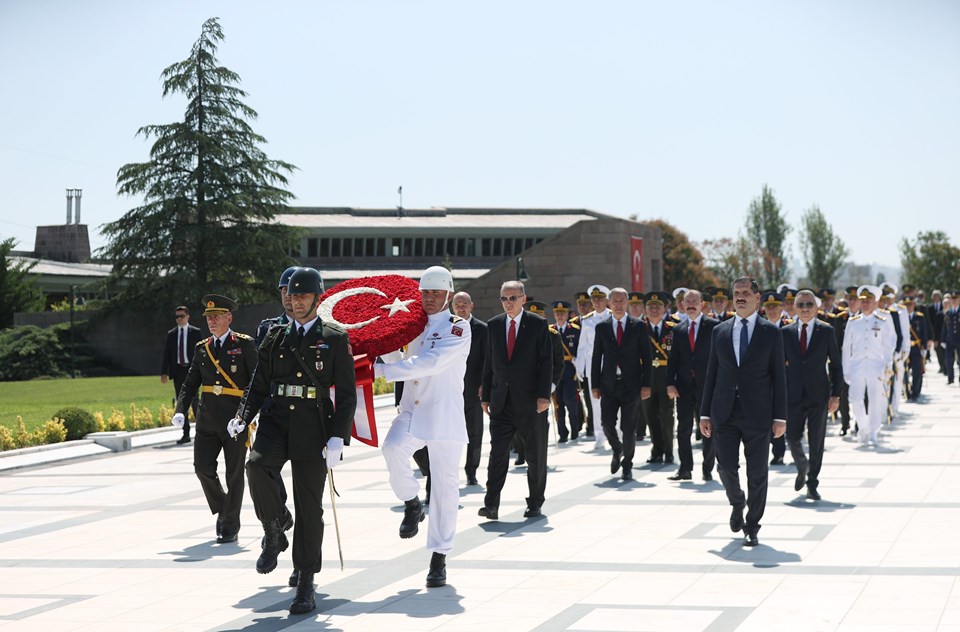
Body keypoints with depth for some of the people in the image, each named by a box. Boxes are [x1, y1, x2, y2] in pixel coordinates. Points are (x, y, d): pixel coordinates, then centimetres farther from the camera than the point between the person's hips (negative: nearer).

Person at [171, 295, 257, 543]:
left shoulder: (244, 344, -2)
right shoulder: (202, 348, 11)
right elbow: (190, 383, 12)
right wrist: (180, 411, -4)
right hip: (208, 420, 4)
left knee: (234, 473, 1)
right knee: (203, 467, -2)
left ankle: (230, 526, 12)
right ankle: (222, 510, 21)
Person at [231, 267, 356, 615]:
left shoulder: (335, 339, 3)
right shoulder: (275, 337, 11)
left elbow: (347, 393, 0)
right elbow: (259, 385, 14)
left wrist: (338, 438, -10)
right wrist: (242, 418, -5)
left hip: (313, 428, -2)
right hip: (276, 422, 2)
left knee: (309, 505, 0)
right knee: (257, 465, -29)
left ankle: (306, 584, 10)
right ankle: (273, 533, -4)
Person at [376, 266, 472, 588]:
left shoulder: (458, 328, -6)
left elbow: (430, 363, -19)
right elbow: (396, 357, 25)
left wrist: (382, 369, -19)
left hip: (444, 418, -4)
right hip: (411, 411, 4)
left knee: (444, 487, 0)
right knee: (393, 449, -27)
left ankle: (439, 558, 10)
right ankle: (412, 505, 0)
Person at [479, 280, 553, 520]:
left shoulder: (539, 324, -1)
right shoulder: (493, 325, 9)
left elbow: (546, 362, -5)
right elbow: (489, 363, 11)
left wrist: (544, 395, -13)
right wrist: (486, 396, 8)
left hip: (530, 401, -2)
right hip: (501, 401, 2)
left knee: (536, 455, 6)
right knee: (497, 453, -5)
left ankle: (535, 504, 16)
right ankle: (491, 505, -8)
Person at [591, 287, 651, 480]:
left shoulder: (638, 326, 2)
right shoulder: (602, 327, 6)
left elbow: (646, 357, 1)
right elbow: (596, 358, 7)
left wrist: (646, 384, -5)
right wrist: (595, 385, 2)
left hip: (631, 384, -1)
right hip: (609, 385, 1)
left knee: (629, 428, 2)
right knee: (607, 423, -5)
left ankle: (627, 465, 17)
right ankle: (617, 451, 25)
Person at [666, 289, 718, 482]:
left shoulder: (713, 326, -1)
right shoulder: (678, 330, 10)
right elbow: (673, 359, 9)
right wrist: (670, 383, -2)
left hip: (707, 385, -3)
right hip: (684, 386, 3)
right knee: (683, 428, 3)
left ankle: (707, 469, 11)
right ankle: (685, 469, 9)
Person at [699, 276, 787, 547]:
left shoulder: (771, 332, 2)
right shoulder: (720, 331, 9)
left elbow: (779, 375, 1)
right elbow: (711, 373, 10)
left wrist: (780, 417, -5)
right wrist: (705, 413, 5)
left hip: (757, 413, -2)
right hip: (724, 413, 2)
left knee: (757, 473, 1)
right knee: (726, 466, -3)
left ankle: (751, 528, 13)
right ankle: (737, 504, 28)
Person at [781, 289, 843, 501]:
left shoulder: (827, 331, 1)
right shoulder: (786, 332, 5)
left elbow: (836, 365, 3)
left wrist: (835, 394, -3)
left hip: (818, 395, -1)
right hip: (793, 395, 1)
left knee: (816, 442, 2)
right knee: (793, 438, 0)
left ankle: (812, 485, 12)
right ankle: (802, 468, 29)